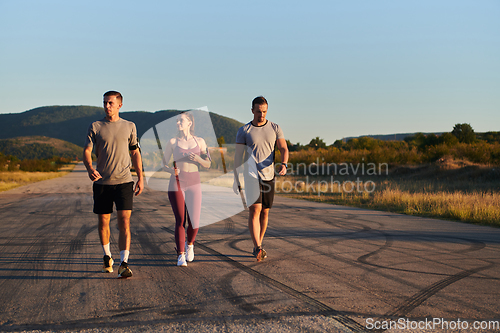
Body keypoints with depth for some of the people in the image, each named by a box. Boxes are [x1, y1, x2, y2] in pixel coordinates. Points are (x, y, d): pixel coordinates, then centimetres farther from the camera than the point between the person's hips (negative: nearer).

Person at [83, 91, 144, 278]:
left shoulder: (129, 127, 8)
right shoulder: (95, 127, 4)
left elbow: (135, 153, 15)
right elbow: (87, 152, -2)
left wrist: (140, 178, 9)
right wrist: (90, 169, -24)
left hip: (124, 181, -1)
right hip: (102, 182, 1)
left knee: (124, 222, -12)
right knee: (103, 222, 10)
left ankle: (124, 264, -15)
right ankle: (107, 257, 33)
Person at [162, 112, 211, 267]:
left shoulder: (199, 141, 5)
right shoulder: (172, 142, 2)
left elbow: (208, 164, 8)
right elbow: (164, 164, 6)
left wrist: (198, 159, -13)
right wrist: (170, 170, -16)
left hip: (194, 185, 1)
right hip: (176, 184, -1)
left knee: (194, 223, -4)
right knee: (180, 221, -6)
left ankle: (189, 244, 28)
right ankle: (181, 255, 8)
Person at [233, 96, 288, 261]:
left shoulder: (275, 128, 5)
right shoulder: (244, 131, 0)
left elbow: (284, 149, -2)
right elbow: (238, 156, 0)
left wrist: (283, 164, -23)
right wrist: (236, 179, -4)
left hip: (268, 175, 3)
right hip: (251, 175, -3)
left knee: (265, 212, 9)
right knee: (254, 210, -16)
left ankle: (258, 246, 23)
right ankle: (258, 249, -21)